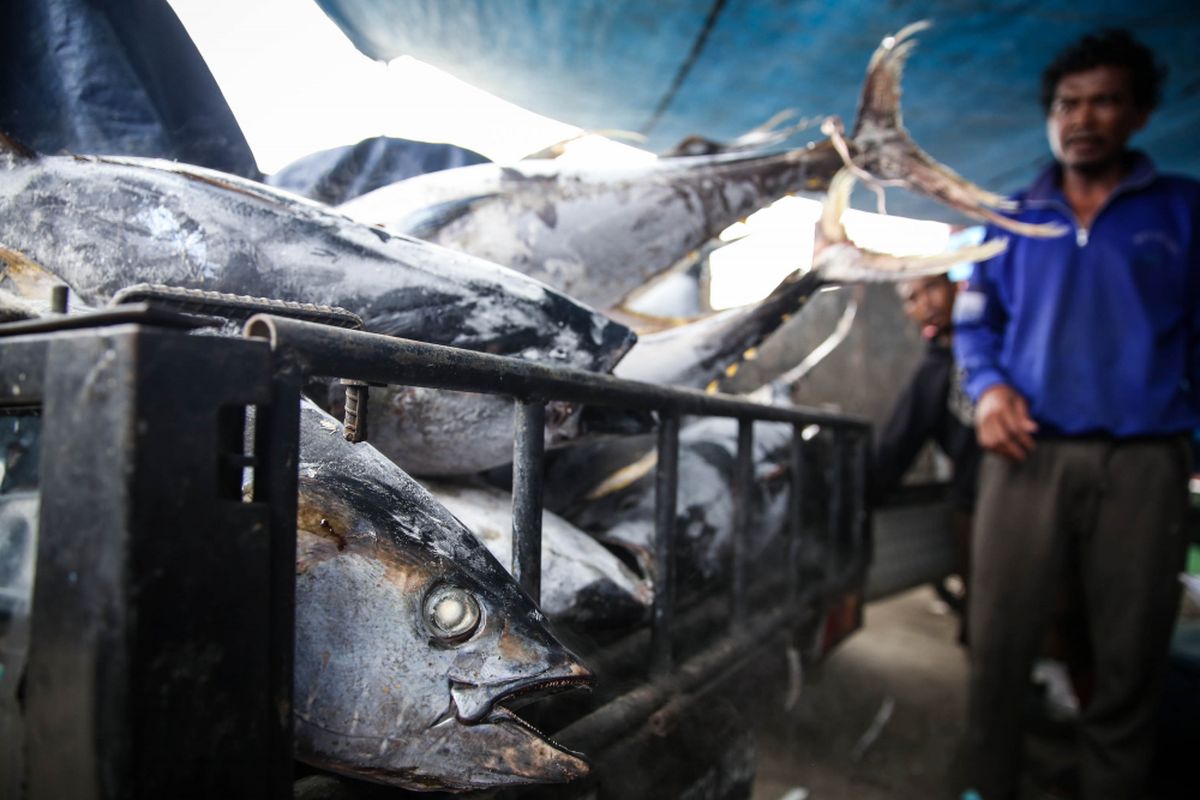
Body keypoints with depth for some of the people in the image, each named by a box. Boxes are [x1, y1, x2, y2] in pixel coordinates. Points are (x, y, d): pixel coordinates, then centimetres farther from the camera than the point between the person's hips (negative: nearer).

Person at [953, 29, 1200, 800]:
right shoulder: (1015, 218, 16)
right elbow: (976, 321, 15)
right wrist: (989, 387, -5)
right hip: (1030, 455, 1)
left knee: (1130, 664, 9)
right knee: (998, 647, 2)